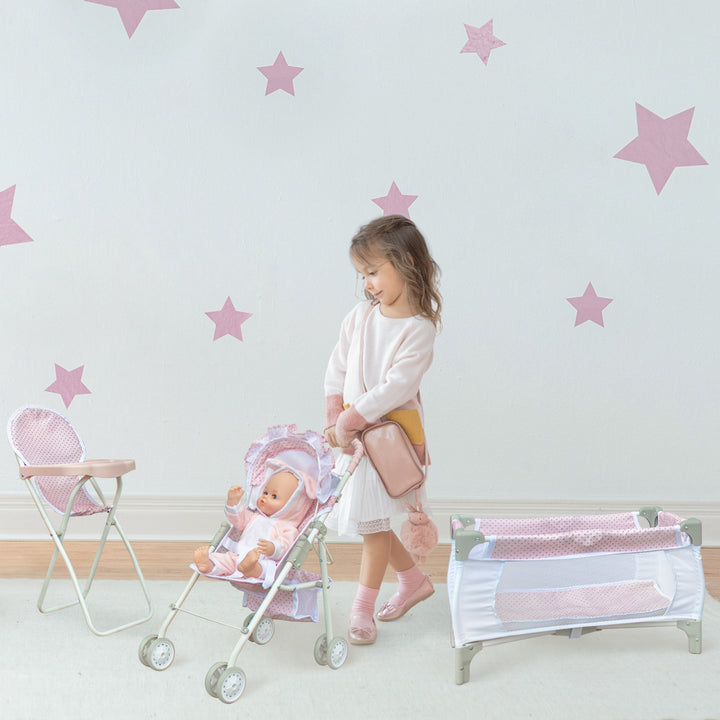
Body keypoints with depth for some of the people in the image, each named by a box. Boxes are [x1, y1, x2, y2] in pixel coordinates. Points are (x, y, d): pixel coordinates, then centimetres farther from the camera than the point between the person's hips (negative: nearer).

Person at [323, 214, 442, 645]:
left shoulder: (419, 329, -15)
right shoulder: (360, 317, 3)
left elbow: (396, 387, -22)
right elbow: (337, 369, 6)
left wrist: (349, 421, -24)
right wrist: (334, 419, -6)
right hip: (353, 431, 7)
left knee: (374, 521, -1)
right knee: (368, 519, 14)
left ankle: (363, 609, 13)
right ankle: (414, 580, 35)